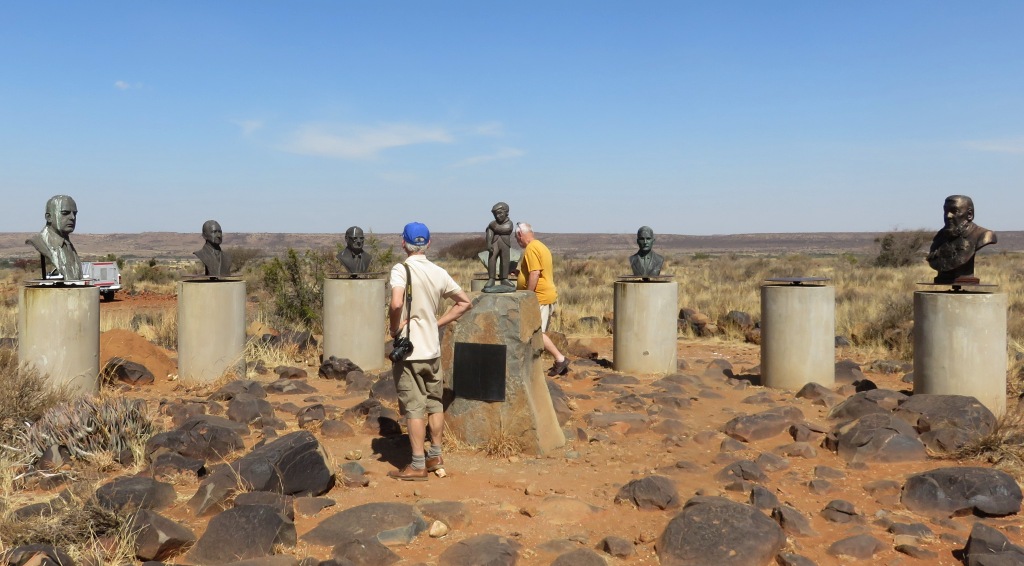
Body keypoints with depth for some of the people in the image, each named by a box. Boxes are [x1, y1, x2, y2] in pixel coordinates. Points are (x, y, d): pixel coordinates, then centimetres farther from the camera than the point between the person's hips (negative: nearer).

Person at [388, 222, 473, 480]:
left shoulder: (401, 269, -14)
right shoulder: (439, 272, 4)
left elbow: (396, 304, -30)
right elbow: (465, 302, 10)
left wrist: (394, 328, -13)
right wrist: (438, 322, 10)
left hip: (409, 351, -5)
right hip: (433, 349, 6)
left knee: (414, 408, 1)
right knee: (434, 403, 16)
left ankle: (418, 466, 7)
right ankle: (435, 456, 26)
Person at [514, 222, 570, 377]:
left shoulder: (531, 249, -14)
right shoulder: (541, 246, 19)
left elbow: (535, 274, -23)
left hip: (539, 298, -10)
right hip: (548, 295, 10)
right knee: (539, 332, 12)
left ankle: (560, 359, -9)